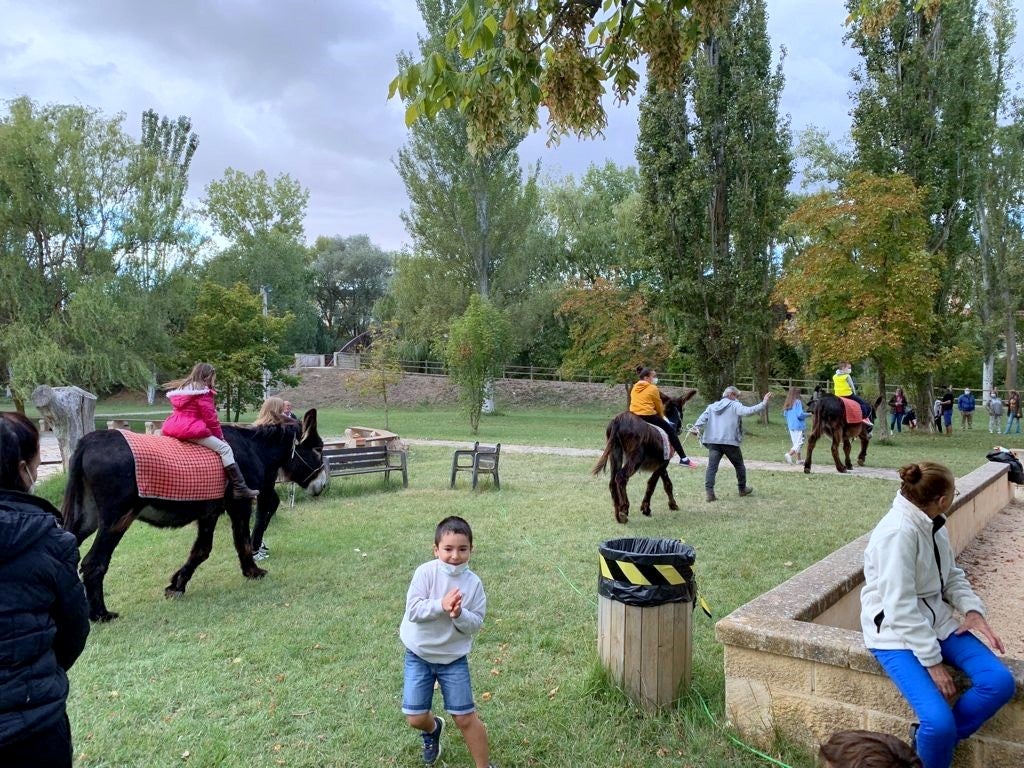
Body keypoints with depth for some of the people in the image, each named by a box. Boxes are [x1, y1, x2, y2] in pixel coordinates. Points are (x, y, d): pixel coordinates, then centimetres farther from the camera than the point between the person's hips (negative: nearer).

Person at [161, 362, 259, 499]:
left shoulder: (181, 388, 21)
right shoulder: (203, 392, -7)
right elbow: (210, 418, -10)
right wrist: (220, 435, 4)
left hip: (173, 426, 9)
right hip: (192, 430, -9)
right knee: (225, 449, -8)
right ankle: (240, 488, -14)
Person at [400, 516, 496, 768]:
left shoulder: (473, 583, -11)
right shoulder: (425, 572, -17)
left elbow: (476, 624, -9)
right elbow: (412, 610, -21)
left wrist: (459, 614, -28)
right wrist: (441, 605, -33)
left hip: (453, 657, 0)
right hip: (419, 654, 0)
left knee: (465, 718, 1)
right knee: (415, 718, 3)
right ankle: (433, 729, 39)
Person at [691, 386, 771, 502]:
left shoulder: (712, 406, 18)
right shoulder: (735, 405, 2)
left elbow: (702, 418, 5)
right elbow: (748, 411, -13)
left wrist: (696, 427, -7)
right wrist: (763, 404, -9)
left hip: (713, 441, 4)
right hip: (730, 441, -4)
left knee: (712, 466, -4)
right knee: (739, 465, 17)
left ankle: (709, 492, -19)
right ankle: (743, 489, 31)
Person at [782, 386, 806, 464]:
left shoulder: (788, 403, 6)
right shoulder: (798, 402, -14)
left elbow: (784, 414, 11)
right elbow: (800, 414, -18)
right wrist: (807, 414, -2)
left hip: (790, 426, 8)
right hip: (798, 425, -7)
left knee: (795, 443, 13)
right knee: (799, 442, -4)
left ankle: (798, 459, 17)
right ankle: (789, 454, -21)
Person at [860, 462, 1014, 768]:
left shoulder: (935, 525, 2)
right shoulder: (898, 531, -25)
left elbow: (951, 576, 15)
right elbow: (901, 607, -25)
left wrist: (973, 609, -4)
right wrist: (932, 661, -21)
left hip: (936, 622, 9)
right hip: (897, 634, -9)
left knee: (999, 681, -8)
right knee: (939, 721, -22)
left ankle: (934, 739, 8)